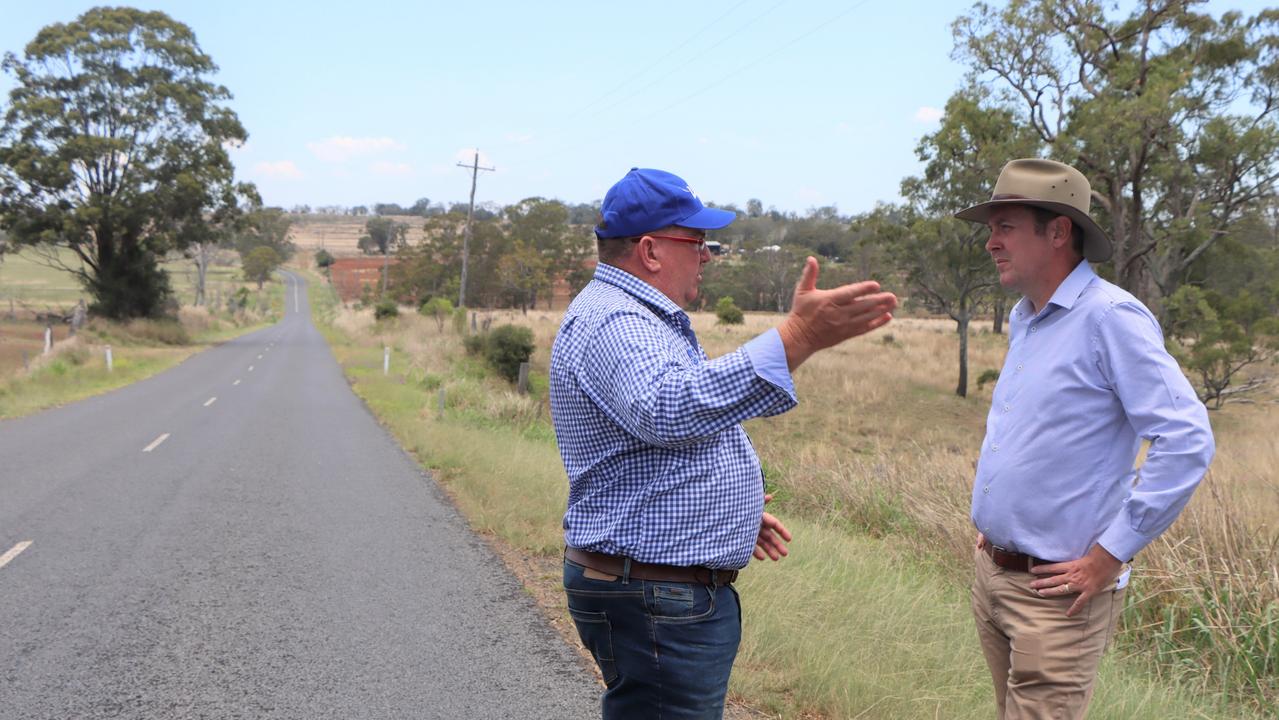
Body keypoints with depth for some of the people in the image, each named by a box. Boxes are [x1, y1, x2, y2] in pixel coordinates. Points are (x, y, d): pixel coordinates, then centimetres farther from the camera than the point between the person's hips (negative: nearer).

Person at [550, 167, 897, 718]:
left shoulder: (636, 318, 16)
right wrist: (800, 337, -45)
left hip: (672, 592, 11)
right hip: (654, 604, -11)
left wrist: (734, 509, 23)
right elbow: (676, 409, -40)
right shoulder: (612, 322, -20)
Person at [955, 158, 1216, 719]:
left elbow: (1187, 442, -23)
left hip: (1055, 592, -8)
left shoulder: (1110, 318, -17)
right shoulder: (1022, 319, 10)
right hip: (991, 575, 8)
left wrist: (1109, 556, -20)